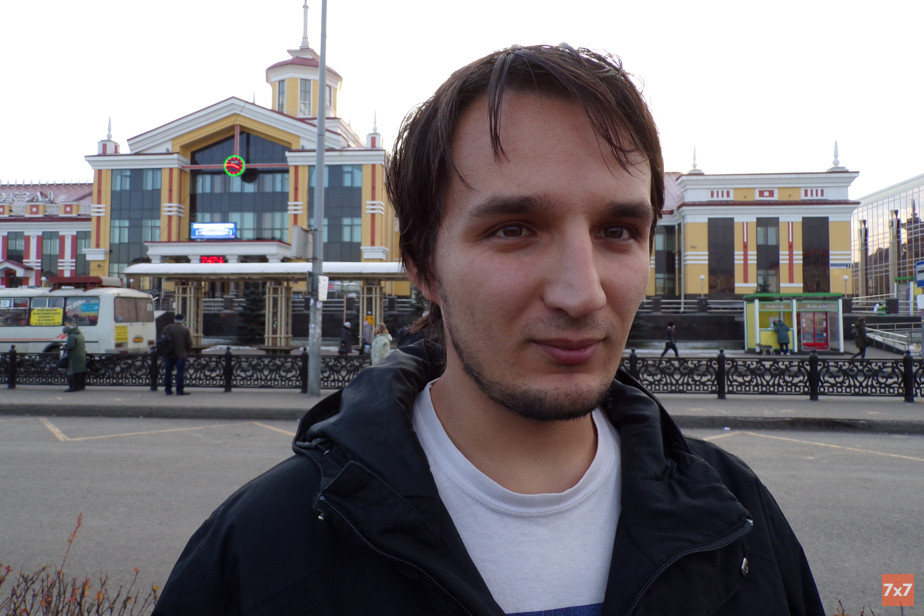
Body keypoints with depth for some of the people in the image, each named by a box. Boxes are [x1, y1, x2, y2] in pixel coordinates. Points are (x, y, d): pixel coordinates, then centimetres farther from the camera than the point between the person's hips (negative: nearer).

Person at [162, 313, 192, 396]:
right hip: (181, 354, -3)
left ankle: (168, 390, 15)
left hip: (169, 354, 3)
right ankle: (180, 390, -1)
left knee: (168, 372, 11)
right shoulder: (185, 329, -5)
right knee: (180, 372, 0)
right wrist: (186, 350, 11)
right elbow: (189, 343, -6)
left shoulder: (167, 328, 2)